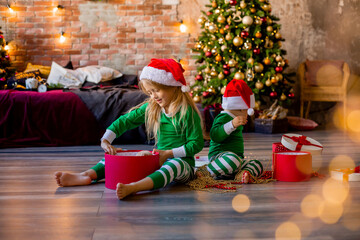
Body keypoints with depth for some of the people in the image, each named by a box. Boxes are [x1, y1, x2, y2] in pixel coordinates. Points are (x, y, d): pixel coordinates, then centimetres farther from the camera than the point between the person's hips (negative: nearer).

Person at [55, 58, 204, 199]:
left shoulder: (188, 112, -12)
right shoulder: (151, 107, 6)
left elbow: (197, 143, -12)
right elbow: (125, 121, 5)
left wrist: (169, 153, -19)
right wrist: (106, 140, -8)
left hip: (182, 162, -7)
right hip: (157, 159, 7)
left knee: (176, 164, -42)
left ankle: (133, 187, -65)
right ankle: (87, 175, -21)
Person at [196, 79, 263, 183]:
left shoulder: (233, 118, 27)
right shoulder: (223, 118, -8)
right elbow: (215, 135, -30)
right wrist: (232, 125, -38)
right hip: (220, 155, -10)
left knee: (257, 165, -2)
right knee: (233, 159, -41)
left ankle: (241, 173, -31)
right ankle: (205, 172, -27)